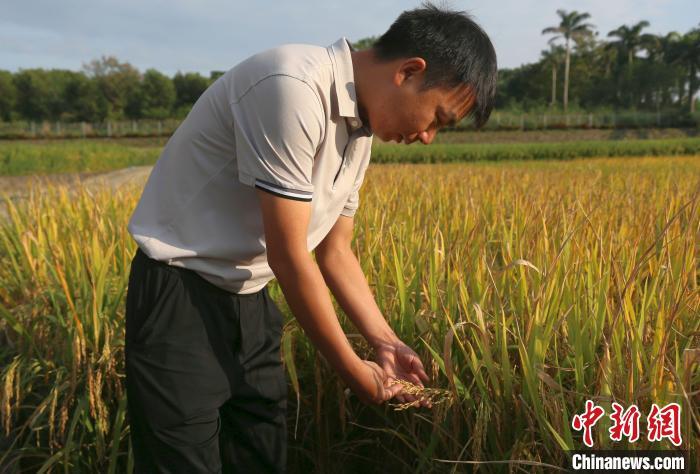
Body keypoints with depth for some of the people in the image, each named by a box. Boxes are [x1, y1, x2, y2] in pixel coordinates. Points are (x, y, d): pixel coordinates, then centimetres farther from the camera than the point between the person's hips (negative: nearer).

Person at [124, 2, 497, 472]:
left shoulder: (359, 130, 4)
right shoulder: (293, 87, -25)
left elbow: (336, 252, 11)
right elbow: (289, 257, -24)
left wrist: (385, 341, 5)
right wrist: (354, 369, -12)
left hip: (249, 299, 8)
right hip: (183, 292, -8)